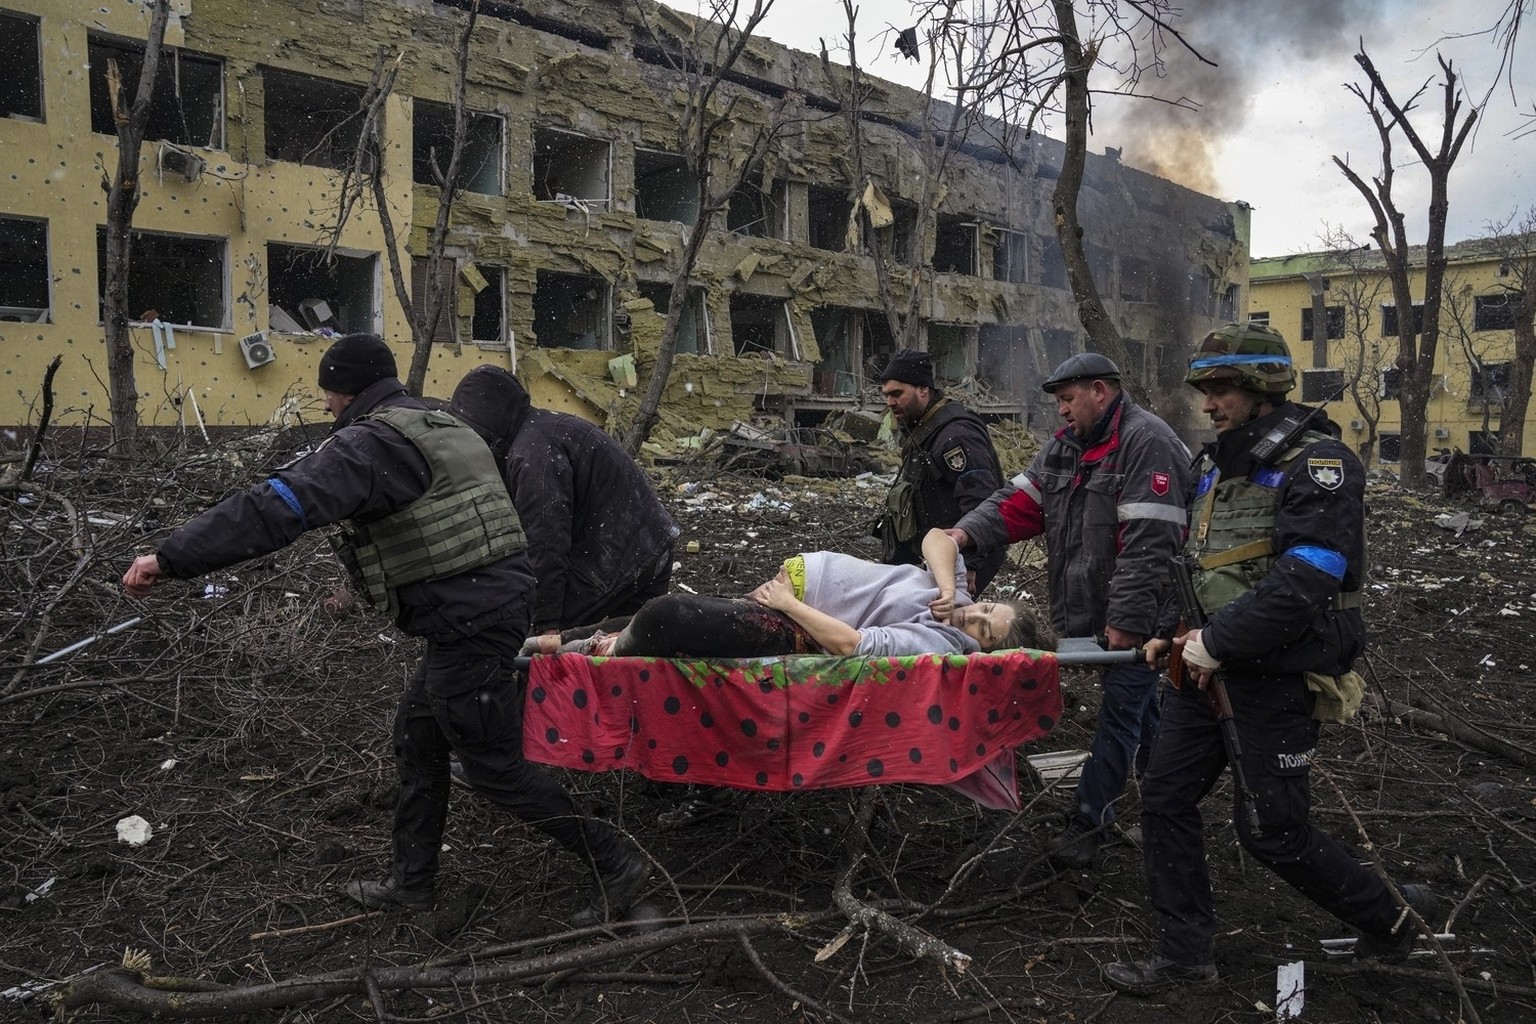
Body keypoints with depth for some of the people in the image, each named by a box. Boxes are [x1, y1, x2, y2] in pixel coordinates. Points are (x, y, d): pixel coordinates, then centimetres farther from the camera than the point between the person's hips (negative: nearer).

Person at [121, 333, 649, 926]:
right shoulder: (446, 429, 17)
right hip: (499, 598, 10)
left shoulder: (370, 443, -14)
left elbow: (279, 507, -26)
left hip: (467, 624, -10)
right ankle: (412, 882, 33)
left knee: (494, 767, 3)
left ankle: (616, 866, 11)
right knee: (417, 736, 21)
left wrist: (170, 558, -25)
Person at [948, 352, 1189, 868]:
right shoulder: (1066, 443, 11)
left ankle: (1090, 819, 9)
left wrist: (1126, 620, -26)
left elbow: (1148, 543, -24)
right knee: (1139, 708, 22)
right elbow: (1020, 500, 5)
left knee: (1120, 713, 0)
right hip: (1091, 609, 9)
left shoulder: (1145, 442, -18)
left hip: (1134, 616, -9)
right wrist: (968, 531, -13)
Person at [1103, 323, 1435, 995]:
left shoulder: (1317, 462, -15)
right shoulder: (1217, 462, 12)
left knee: (1272, 831, 1)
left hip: (1277, 674, -8)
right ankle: (1185, 956, 19)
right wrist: (1175, 632, 6)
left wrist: (1218, 641, -21)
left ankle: (1389, 918, 28)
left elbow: (1306, 580, -26)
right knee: (1166, 799, 7)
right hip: (1209, 662, 8)